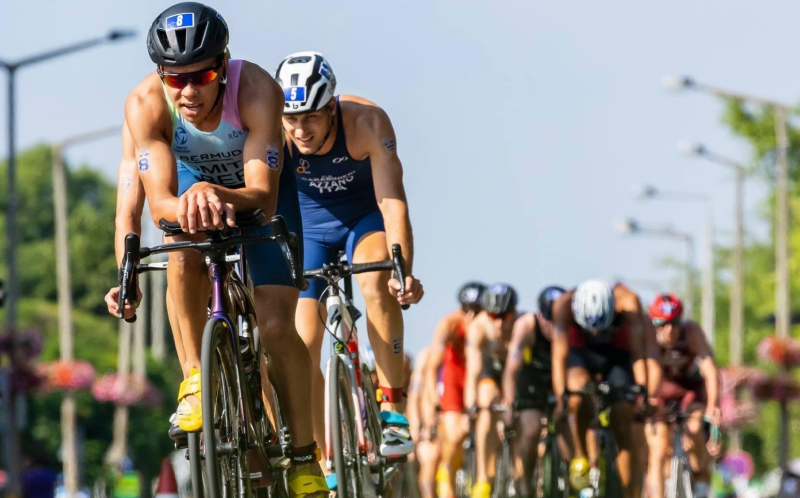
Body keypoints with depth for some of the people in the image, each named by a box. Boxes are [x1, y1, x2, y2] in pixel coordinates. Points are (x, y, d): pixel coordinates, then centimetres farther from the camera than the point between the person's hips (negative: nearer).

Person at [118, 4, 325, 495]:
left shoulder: (257, 90, -37)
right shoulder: (145, 104, -32)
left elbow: (263, 196, -43)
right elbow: (159, 200, -38)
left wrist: (223, 196, -64)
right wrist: (187, 205, -61)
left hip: (260, 185, -1)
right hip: (194, 180, 1)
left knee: (276, 325, -15)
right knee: (185, 245, -35)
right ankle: (196, 377, -20)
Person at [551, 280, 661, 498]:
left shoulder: (627, 301, -33)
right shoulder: (564, 305, -32)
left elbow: (638, 353, -33)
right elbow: (559, 356, -33)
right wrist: (560, 398, -42)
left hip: (617, 354, 0)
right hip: (581, 353, 0)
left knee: (624, 427, -9)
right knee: (578, 399, -32)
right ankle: (581, 459, -12)